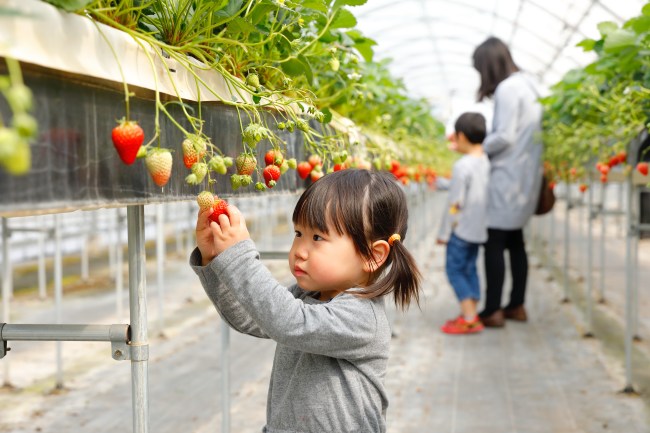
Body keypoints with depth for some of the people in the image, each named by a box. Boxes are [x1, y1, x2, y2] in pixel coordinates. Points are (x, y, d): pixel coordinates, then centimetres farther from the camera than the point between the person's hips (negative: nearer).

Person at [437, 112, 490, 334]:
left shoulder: (462, 166, -18)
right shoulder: (487, 162, 3)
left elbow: (454, 202, -15)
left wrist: (443, 232, -8)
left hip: (461, 229, -8)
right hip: (479, 230, 8)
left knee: (454, 270, 0)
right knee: (470, 269, 15)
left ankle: (469, 319, -4)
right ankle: (470, 314, 19)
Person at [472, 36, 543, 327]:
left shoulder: (507, 88, -14)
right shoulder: (527, 85, 15)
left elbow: (504, 137, -19)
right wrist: (481, 144, 10)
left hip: (507, 177, -9)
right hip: (525, 176, 9)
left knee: (494, 243, -5)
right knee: (515, 242, 13)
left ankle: (492, 311, -2)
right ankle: (516, 306, 19)